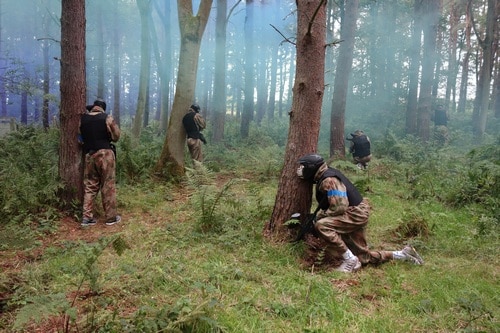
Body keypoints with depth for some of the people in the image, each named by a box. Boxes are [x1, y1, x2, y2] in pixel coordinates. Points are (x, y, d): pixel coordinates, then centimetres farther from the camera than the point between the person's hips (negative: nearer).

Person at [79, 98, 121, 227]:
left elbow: (81, 136, 15)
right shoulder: (107, 118, -4)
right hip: (105, 154, -4)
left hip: (89, 155, 4)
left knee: (89, 186, 11)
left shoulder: (82, 119, 7)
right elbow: (116, 136, 1)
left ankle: (87, 217, 10)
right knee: (108, 186, 2)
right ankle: (111, 217, 7)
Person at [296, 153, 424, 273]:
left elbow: (339, 207, -29)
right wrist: (319, 215, 7)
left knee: (322, 225, -27)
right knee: (364, 257, 15)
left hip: (356, 213, -10)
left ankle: (350, 261, -15)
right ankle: (403, 254, 25)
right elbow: (328, 203, 19)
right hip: (357, 213, 10)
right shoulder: (325, 175, 8)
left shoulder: (328, 180, -23)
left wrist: (320, 216, -15)